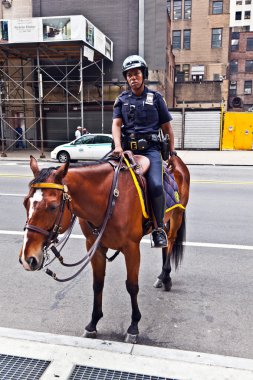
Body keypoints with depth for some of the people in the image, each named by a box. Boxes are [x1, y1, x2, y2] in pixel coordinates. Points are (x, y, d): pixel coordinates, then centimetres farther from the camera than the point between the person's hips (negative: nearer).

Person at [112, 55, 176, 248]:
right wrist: (118, 146, -16)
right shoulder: (122, 100, 15)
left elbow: (167, 127, 13)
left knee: (156, 185, -24)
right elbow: (116, 124, 3)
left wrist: (172, 152, 9)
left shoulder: (156, 98, 11)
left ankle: (159, 228, -11)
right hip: (128, 149, 3)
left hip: (150, 149, -3)